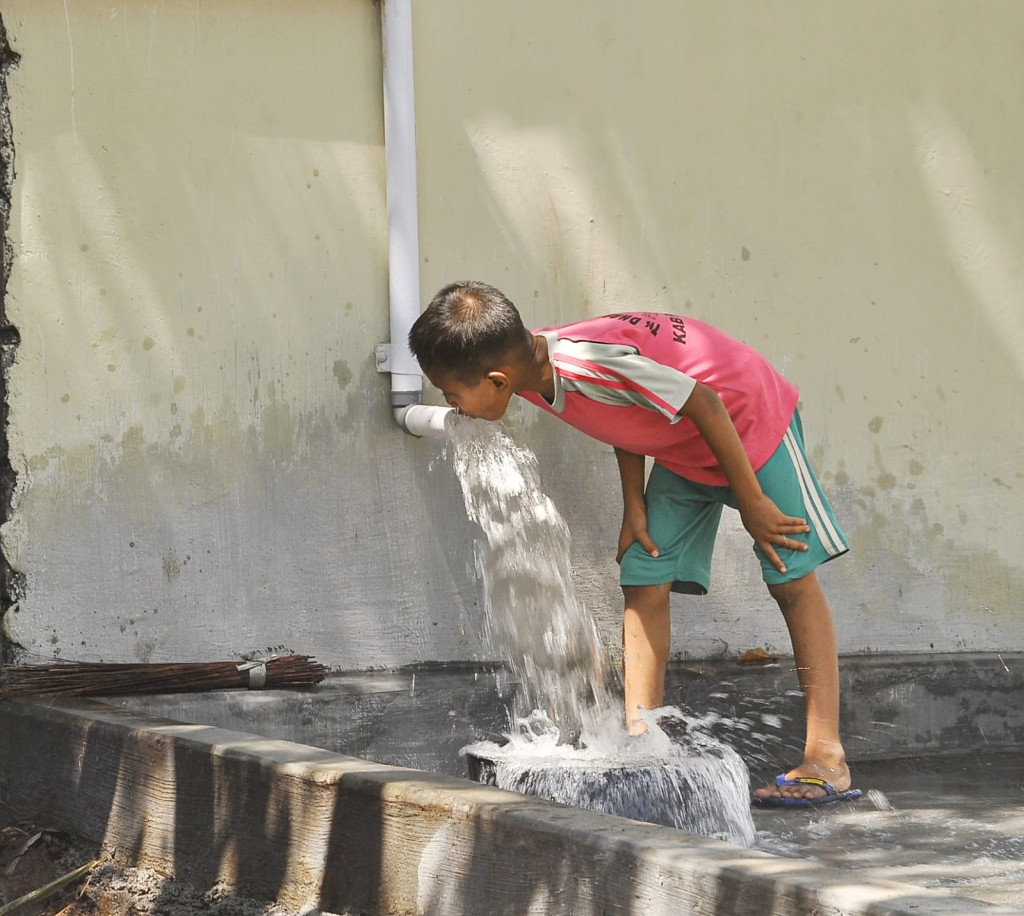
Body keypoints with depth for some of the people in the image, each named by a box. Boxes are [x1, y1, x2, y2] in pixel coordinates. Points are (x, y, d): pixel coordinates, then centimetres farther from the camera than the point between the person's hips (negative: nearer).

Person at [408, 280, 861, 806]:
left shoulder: (593, 364, -38)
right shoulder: (536, 375, -12)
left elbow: (707, 405, -29)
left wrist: (752, 503, -20)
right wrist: (634, 507, -2)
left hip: (750, 417, -8)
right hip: (682, 452, 8)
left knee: (792, 580, -7)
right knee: (644, 581, -2)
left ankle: (827, 760, -8)